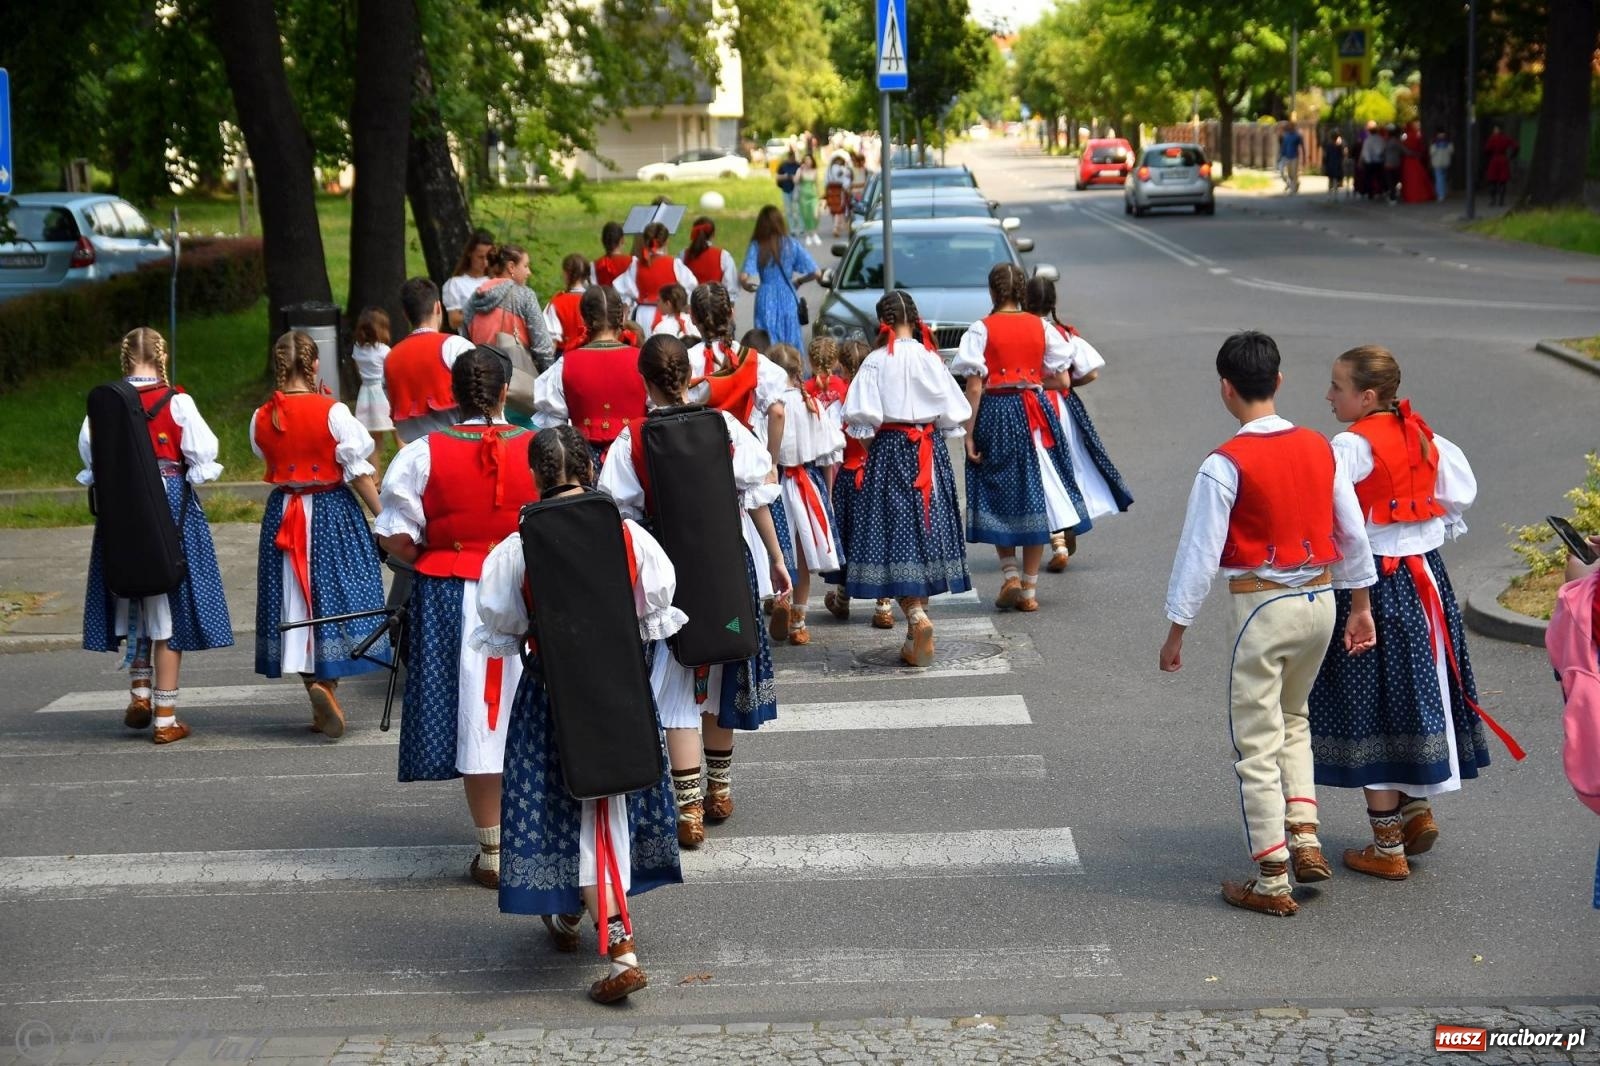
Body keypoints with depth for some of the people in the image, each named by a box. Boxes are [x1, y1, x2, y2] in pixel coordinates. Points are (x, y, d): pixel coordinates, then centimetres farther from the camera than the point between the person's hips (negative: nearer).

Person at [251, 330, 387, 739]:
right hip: (332, 512, -3)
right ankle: (327, 683, -15)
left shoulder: (261, 419, -1)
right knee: (335, 595, 2)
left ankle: (313, 683, 12)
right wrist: (385, 518, -5)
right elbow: (358, 472, -10)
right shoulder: (333, 412, -11)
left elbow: (267, 461, 13)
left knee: (295, 600, 9)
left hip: (282, 515, 3)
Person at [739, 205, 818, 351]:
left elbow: (744, 277, -18)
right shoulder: (791, 244, -2)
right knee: (791, 343, 10)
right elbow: (814, 272, -5)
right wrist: (798, 281, 13)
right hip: (788, 299, 1)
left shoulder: (756, 246, -6)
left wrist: (750, 286, 4)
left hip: (766, 301, -1)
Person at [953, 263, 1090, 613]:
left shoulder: (981, 329, -6)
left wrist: (969, 434, -6)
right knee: (1034, 496, 9)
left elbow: (974, 388, -10)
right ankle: (1029, 590, 11)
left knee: (997, 497, 14)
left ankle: (1010, 576, 4)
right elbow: (1061, 379, 3)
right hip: (1034, 415, 2)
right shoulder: (1040, 327, 3)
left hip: (995, 415, -2)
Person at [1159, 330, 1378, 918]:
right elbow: (1353, 532, 9)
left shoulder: (1225, 464, -15)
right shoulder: (1320, 447, 3)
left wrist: (1176, 631, -4)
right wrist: (1361, 606, 19)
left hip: (1264, 606, -6)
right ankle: (1304, 836, 15)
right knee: (1292, 719, 27)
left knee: (1258, 743, 3)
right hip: (1321, 599, 6)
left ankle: (1272, 881, 7)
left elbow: (1199, 551, -12)